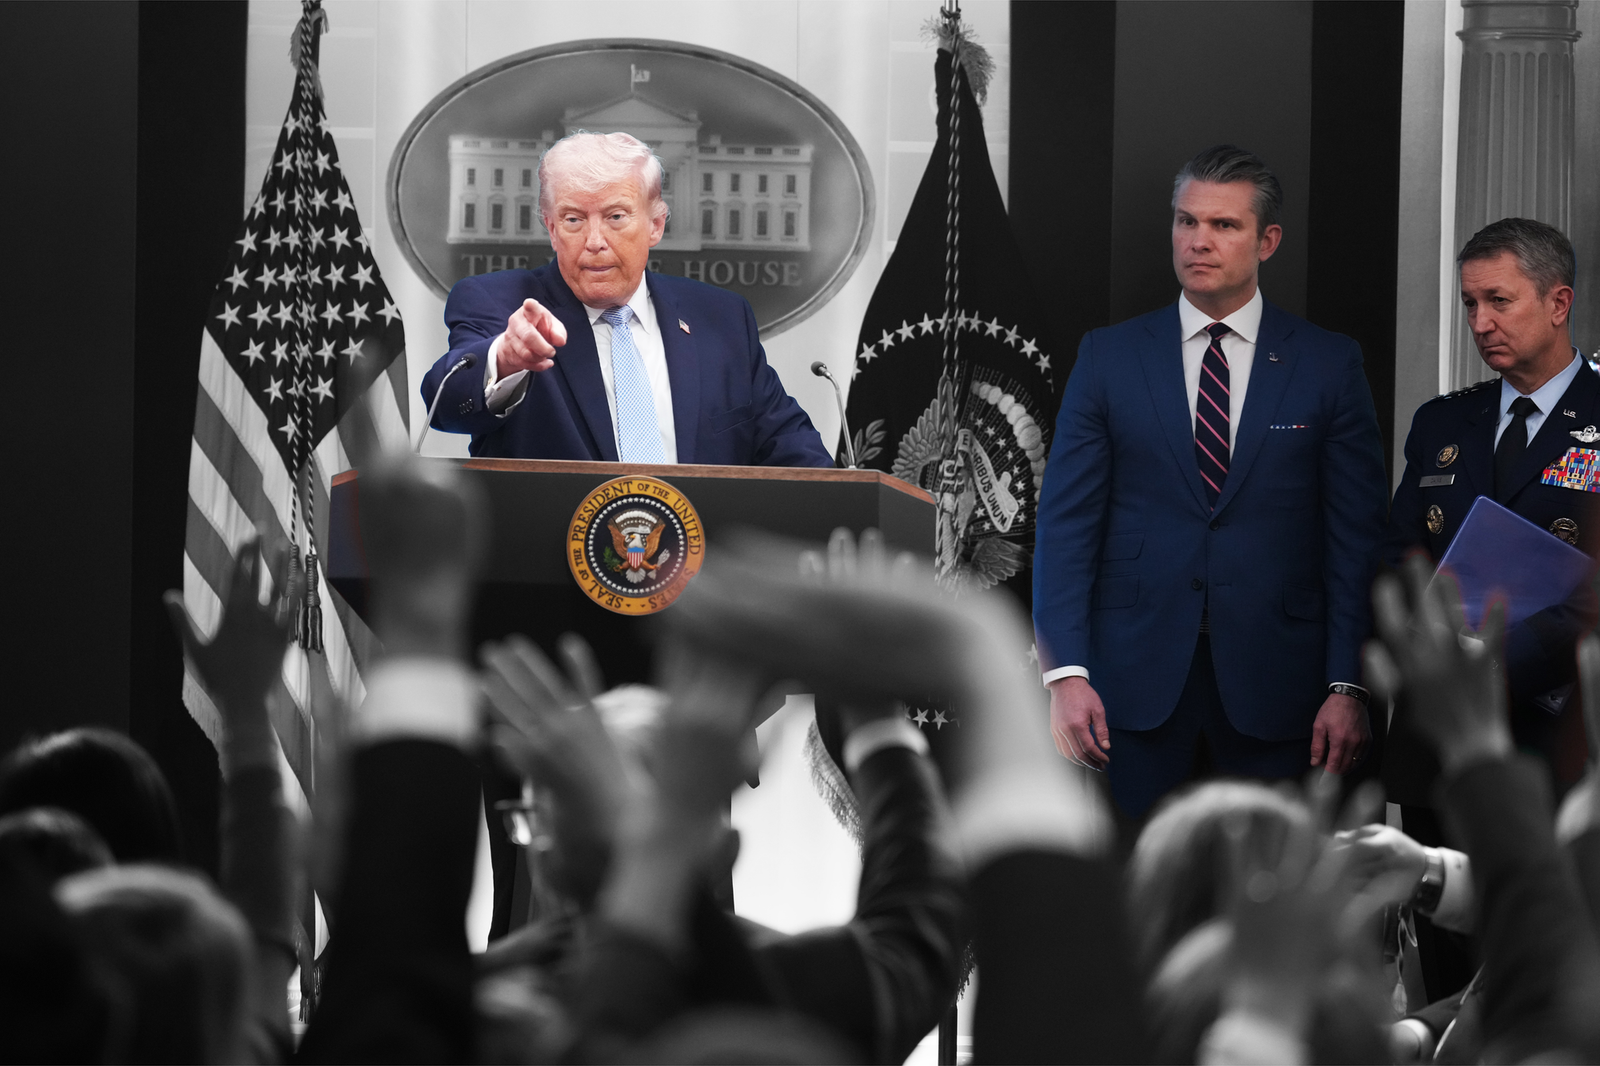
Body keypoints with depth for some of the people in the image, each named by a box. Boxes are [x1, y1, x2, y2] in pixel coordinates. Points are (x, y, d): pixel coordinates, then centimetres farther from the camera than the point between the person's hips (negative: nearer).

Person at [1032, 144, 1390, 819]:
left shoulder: (1328, 365, 5)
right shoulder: (1109, 357, 7)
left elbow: (1357, 535, 2)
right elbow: (1066, 522, 3)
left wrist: (1348, 686, -6)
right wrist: (1067, 673, -8)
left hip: (1272, 686, 0)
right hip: (1138, 681, 1)